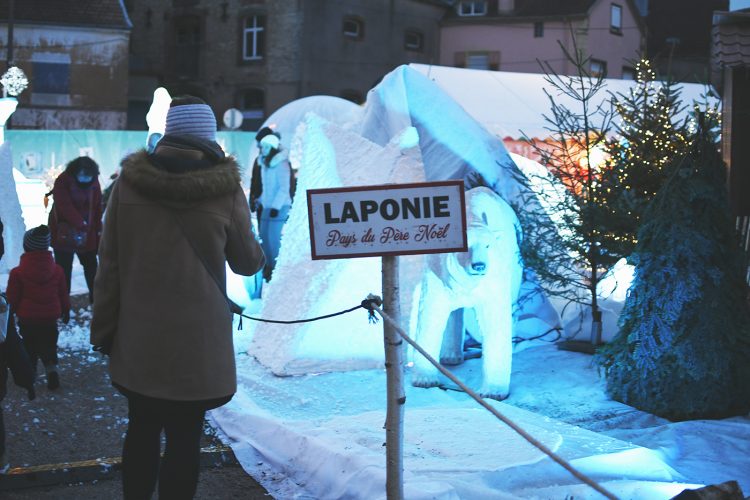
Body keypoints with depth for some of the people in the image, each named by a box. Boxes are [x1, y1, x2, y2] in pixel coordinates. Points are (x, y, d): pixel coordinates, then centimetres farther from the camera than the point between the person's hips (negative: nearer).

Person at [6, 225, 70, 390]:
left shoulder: (17, 273, -13)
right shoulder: (57, 270, -4)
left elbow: (12, 298, -6)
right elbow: (63, 295, 5)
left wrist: (11, 312, 13)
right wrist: (66, 311, 20)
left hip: (27, 319, -2)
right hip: (50, 318, 2)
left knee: (30, 346, 14)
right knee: (49, 346, 13)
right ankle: (51, 369, -5)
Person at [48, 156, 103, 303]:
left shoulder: (94, 183, 0)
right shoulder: (63, 182, -15)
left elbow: (97, 208, 6)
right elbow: (65, 207, -23)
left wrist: (97, 230, 3)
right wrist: (81, 223, -27)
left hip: (87, 235, 5)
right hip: (64, 234, -4)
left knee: (92, 268, 12)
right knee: (64, 269, 1)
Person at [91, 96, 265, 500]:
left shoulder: (130, 180, -2)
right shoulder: (225, 188, -9)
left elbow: (109, 261, 1)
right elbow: (247, 262, 1)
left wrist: (104, 326, 9)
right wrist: (256, 252, 23)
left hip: (138, 336, 3)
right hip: (196, 339, -3)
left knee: (142, 429, 17)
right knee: (184, 435, 6)